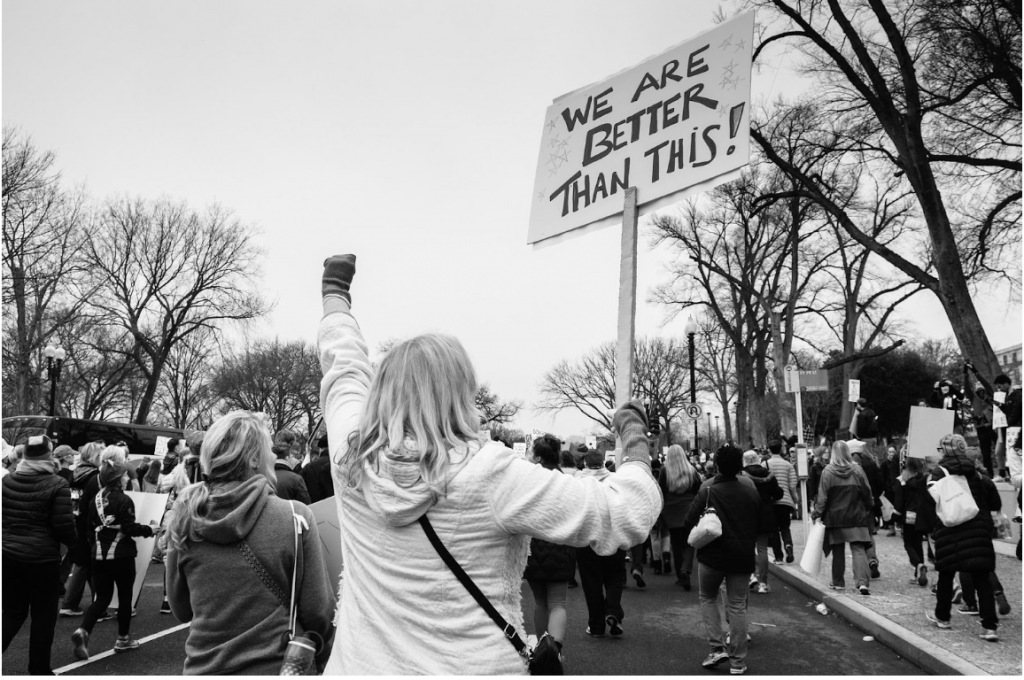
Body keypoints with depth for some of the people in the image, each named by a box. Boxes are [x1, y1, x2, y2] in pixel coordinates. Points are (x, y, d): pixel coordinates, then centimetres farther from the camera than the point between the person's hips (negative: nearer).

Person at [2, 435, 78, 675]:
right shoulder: (57, 484, -14)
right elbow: (63, 524, -15)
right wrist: (73, 541, 5)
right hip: (43, 557, -5)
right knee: (43, 615, 8)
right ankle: (39, 669, 15)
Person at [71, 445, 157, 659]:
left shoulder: (96, 498, 5)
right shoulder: (124, 501, -15)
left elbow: (91, 527, 12)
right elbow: (130, 528, -18)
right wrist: (149, 529, -3)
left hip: (99, 555, 6)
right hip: (121, 555, -6)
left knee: (102, 597, 11)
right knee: (125, 596, 10)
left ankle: (83, 631, -10)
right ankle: (123, 639, 19)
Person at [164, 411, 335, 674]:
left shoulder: (182, 523, -6)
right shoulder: (295, 518, -16)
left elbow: (181, 610, 6)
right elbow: (318, 612, -11)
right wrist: (320, 661, 5)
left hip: (202, 667, 3)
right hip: (272, 667, -3)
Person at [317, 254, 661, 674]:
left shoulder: (349, 457, -12)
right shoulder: (491, 476, -23)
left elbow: (344, 362, 7)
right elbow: (627, 514, -18)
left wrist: (335, 289, 25)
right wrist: (635, 438, 0)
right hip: (475, 665, -3)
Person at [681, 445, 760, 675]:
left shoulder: (707, 492, -12)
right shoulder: (751, 492, 0)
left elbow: (688, 525, -10)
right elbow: (761, 524, 12)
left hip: (712, 555, -3)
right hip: (742, 558, 3)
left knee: (708, 598, 16)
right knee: (737, 606, 9)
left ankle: (717, 647, 4)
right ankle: (737, 662, 11)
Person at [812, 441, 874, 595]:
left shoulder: (828, 472, -9)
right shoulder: (858, 471, -4)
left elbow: (822, 497, -8)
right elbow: (867, 494, 2)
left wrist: (817, 512, 2)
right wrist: (867, 511, 15)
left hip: (835, 518, 0)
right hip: (856, 517, 1)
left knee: (838, 551, 11)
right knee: (859, 549, 0)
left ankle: (838, 582, 19)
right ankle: (862, 582, -14)